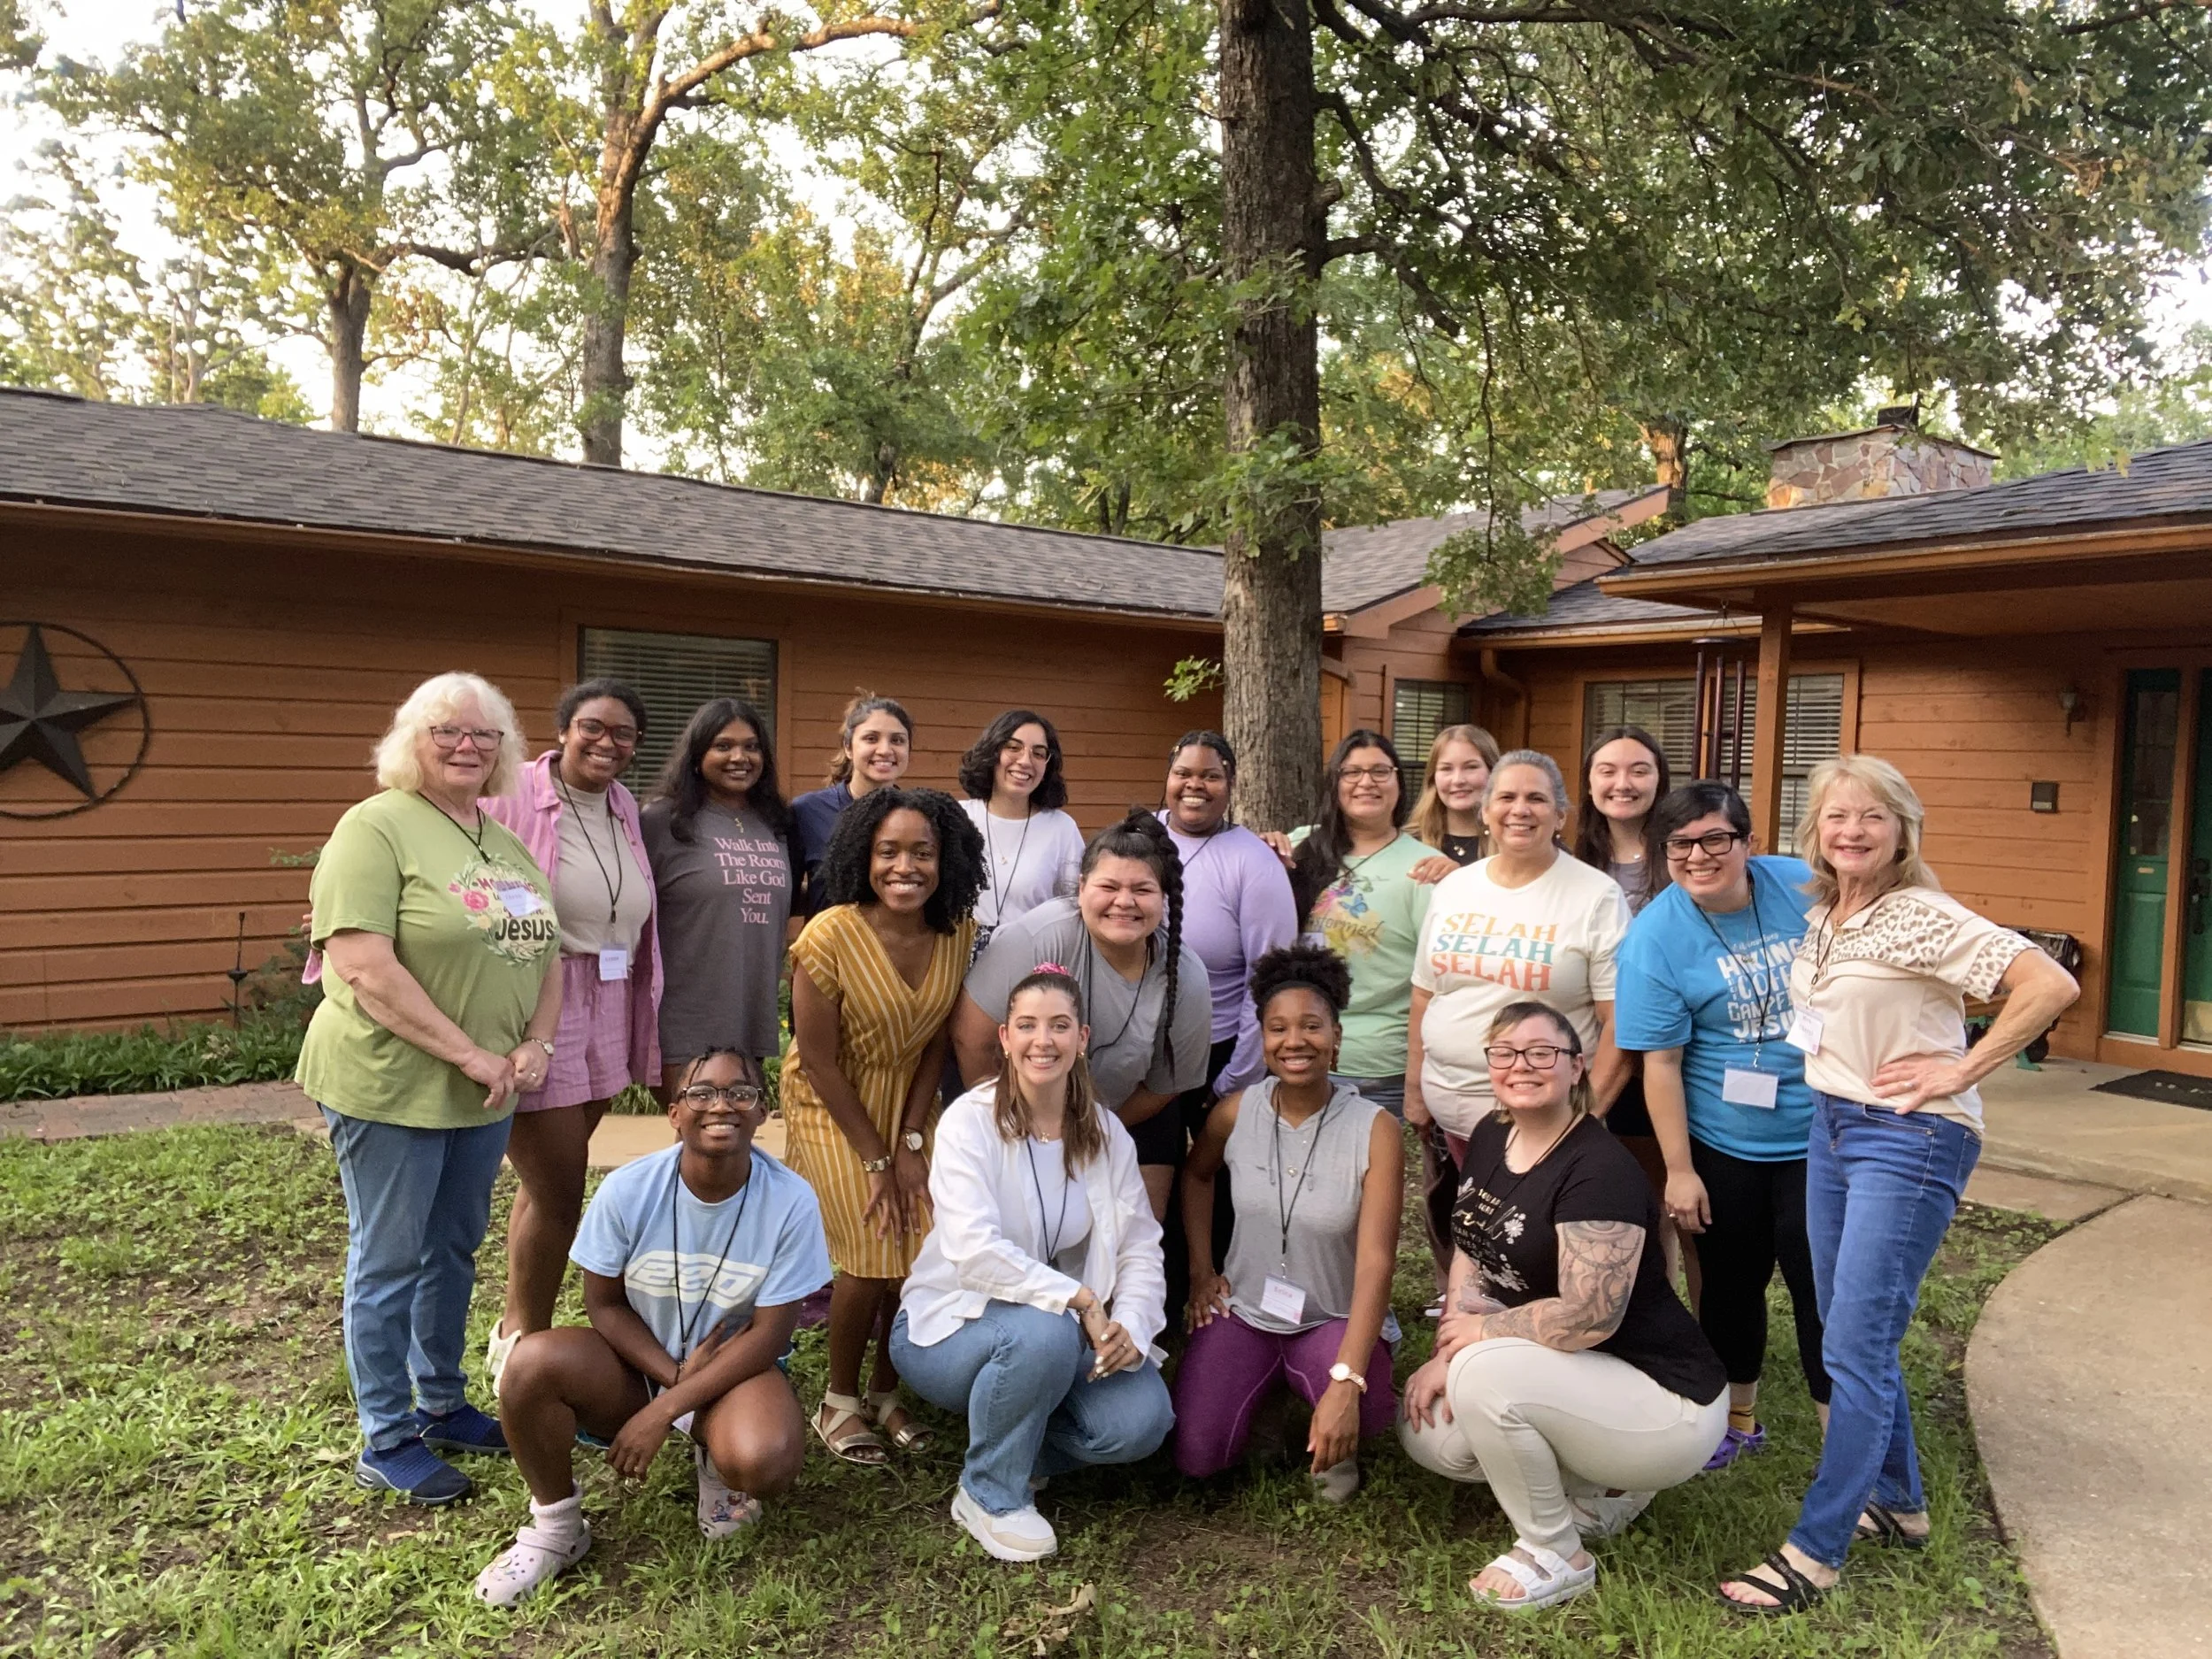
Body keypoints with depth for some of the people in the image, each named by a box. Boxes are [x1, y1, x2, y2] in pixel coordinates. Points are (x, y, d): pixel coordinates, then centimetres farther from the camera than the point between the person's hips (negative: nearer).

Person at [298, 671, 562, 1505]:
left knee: (455, 1250, 18)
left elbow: (543, 951, 14)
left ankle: (441, 1404, 35)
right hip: (391, 1085, -7)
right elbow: (363, 968, -21)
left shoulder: (507, 844, 11)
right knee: (389, 1262, 6)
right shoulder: (376, 828, -12)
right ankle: (387, 1440, 20)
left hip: (486, 1092, 7)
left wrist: (536, 1044, -3)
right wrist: (470, 1055, -20)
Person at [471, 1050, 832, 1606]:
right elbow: (603, 1303, -5)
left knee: (765, 1463, -33)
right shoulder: (628, 1190, -16)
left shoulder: (790, 1201, -20)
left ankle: (717, 1466, 7)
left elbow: (769, 1334, -16)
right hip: (637, 1362, 2)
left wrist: (663, 1413, -19)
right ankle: (555, 1528, -1)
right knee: (532, 1363, -27)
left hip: (736, 1370, -2)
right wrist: (674, 1373, -18)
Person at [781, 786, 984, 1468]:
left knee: (926, 1248, -4)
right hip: (832, 1105, -4)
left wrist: (910, 1142, -8)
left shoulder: (957, 933, -11)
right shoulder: (830, 936, -24)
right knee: (872, 1255, -10)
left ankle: (885, 1395, 18)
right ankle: (839, 1404, 14)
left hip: (907, 1099, 4)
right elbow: (819, 1061, -18)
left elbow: (936, 1042, -3)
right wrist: (875, 1159, -15)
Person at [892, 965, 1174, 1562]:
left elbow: (1140, 1251, -3)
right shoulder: (970, 1121, -17)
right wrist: (1079, 1300, -31)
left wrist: (1131, 1328, -22)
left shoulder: (1107, 1135, -1)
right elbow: (975, 1252, -29)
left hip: (1065, 1331, 4)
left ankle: (1021, 1448, 12)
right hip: (951, 1326, -4)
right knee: (1042, 1332, -36)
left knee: (1141, 1423, -20)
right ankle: (988, 1495, -9)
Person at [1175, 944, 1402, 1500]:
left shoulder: (1374, 1130, -18)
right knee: (1196, 1456, -15)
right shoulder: (1235, 1114, -8)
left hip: (1335, 1318, -3)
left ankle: (1337, 1444, 5)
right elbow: (1196, 1175, 17)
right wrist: (1201, 1270, 7)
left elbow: (1375, 1262, -24)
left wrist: (1346, 1382, -34)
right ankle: (1271, 1392, 18)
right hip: (1245, 1310, 3)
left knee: (1363, 1409, -34)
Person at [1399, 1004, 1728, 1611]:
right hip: (1566, 1378, 9)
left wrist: (1484, 1331, -15)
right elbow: (1471, 1251, 8)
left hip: (1667, 1403, -9)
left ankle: (1558, 1557, -5)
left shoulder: (1600, 1170, -25)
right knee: (1428, 1436, -3)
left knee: (1483, 1376, -30)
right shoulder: (1490, 1136, 2)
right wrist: (1449, 1353, -6)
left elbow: (1590, 1316, -29)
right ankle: (1600, 1484, 17)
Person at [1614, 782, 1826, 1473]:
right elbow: (1661, 1062, -12)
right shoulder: (1655, 936, -13)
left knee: (1824, 1290, 2)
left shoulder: (1805, 887, -7)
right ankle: (1738, 1420, 38)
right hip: (1724, 1145, 0)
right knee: (1731, 1284, 16)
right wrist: (1679, 1170, -11)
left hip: (1820, 1135, 0)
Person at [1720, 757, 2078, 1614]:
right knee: (1852, 1336, 16)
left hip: (1908, 1141, -8)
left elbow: (2052, 985, -23)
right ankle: (1898, 1504, 34)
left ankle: (1815, 1552, 4)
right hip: (1831, 1126, 8)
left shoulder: (1922, 917, -15)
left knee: (1855, 1349, -5)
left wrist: (1961, 1070, -19)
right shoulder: (1818, 918, 8)